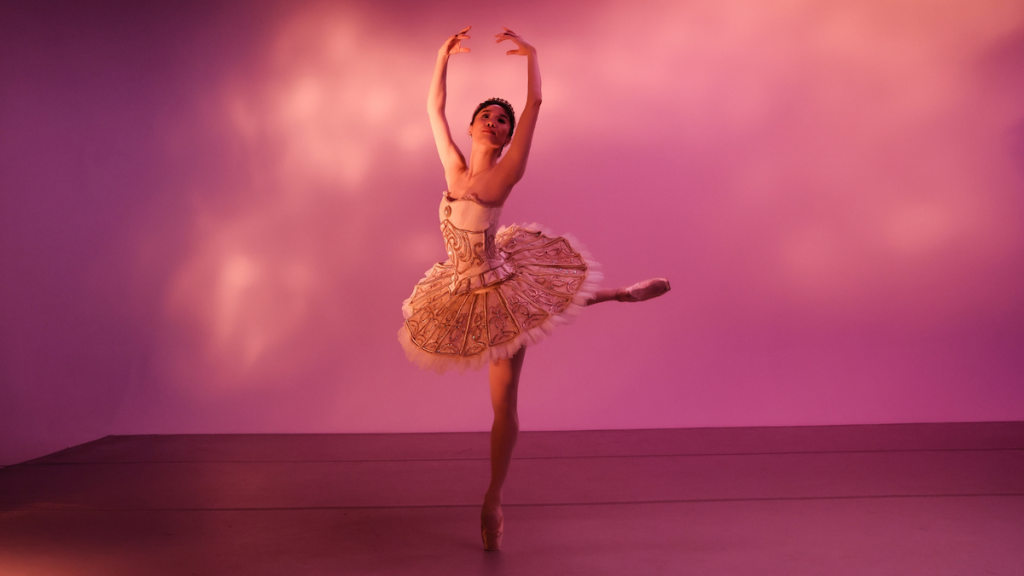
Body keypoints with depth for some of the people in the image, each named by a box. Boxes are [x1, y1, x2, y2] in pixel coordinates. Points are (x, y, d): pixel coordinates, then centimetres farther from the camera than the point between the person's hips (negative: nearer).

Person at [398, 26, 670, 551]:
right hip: (465, 293, 6)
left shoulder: (506, 172, -12)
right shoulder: (454, 168, 0)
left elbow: (535, 103, -14)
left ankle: (492, 502, 19)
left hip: (502, 290, -6)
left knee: (503, 402, 3)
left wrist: (531, 55, -9)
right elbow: (434, 107, 8)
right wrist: (444, 55, 7)